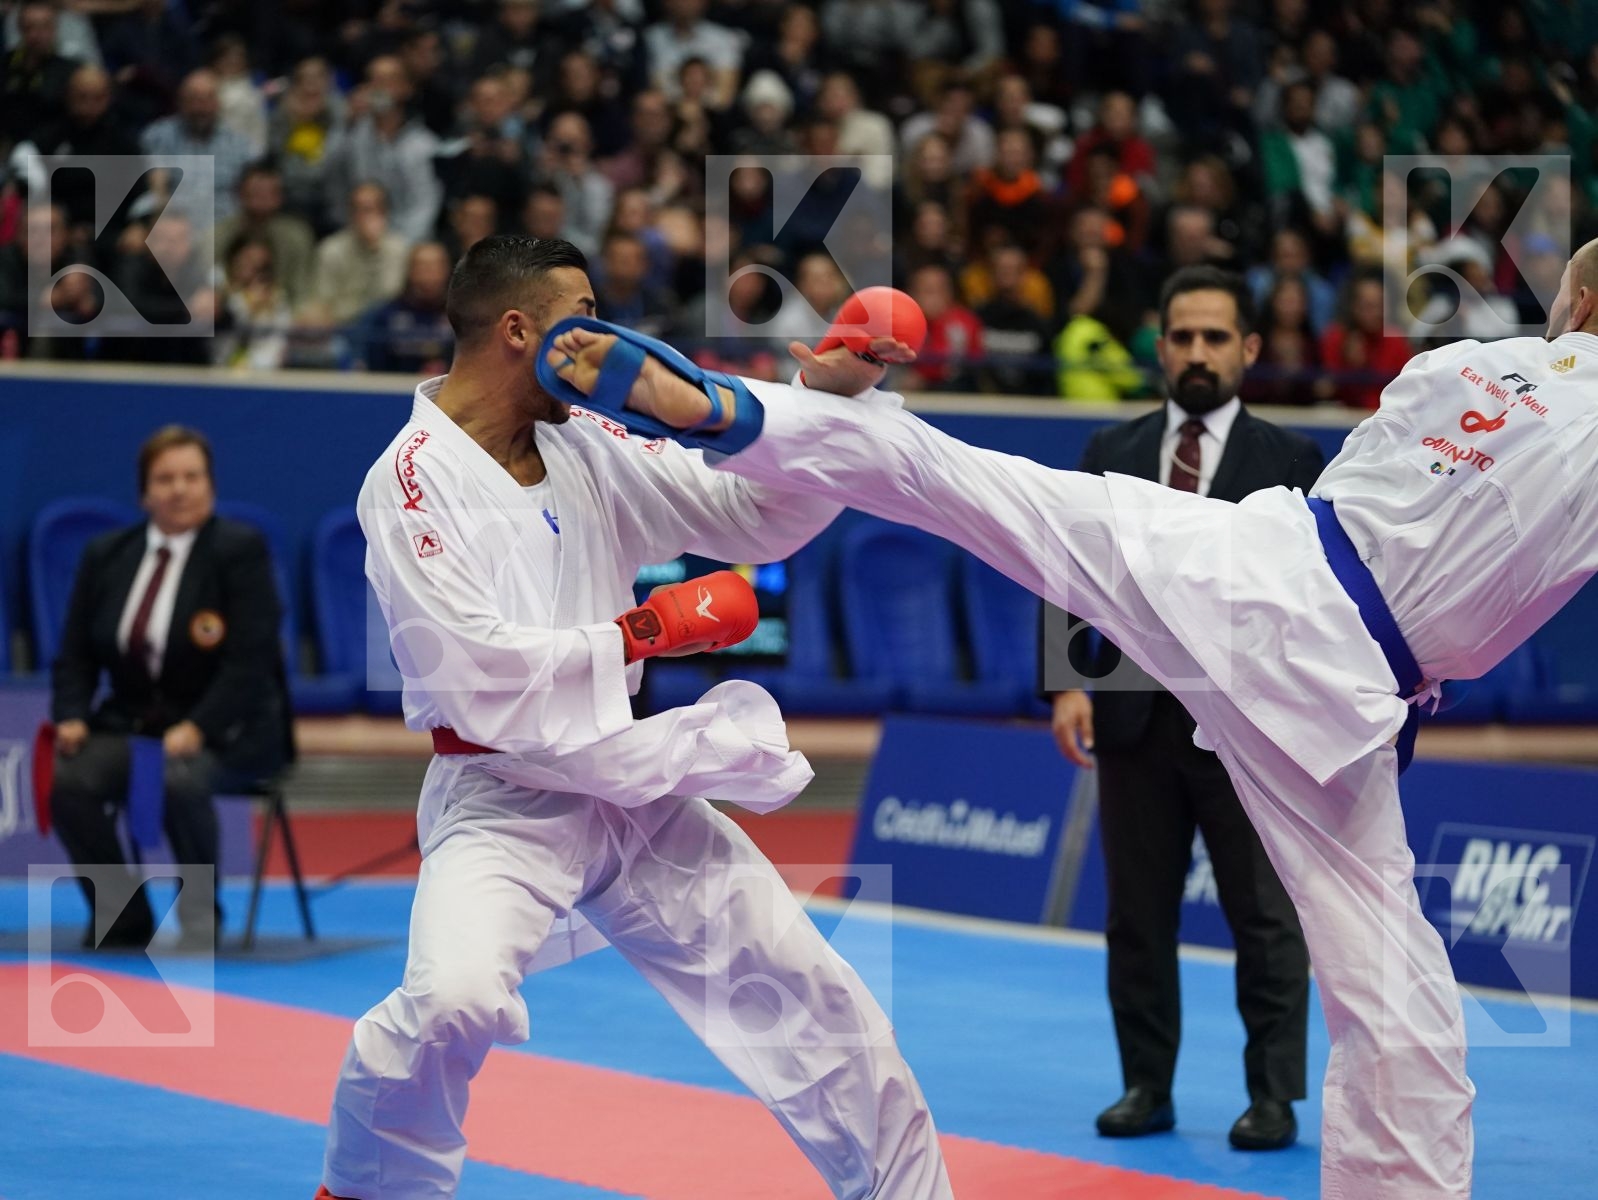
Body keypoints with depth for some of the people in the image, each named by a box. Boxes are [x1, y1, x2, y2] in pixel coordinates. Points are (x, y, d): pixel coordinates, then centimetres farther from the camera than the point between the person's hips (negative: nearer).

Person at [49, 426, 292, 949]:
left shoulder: (240, 550, -6)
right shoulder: (106, 555, 9)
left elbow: (251, 660, -14)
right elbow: (76, 655, 10)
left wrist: (197, 729, -26)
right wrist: (72, 718, -10)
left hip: (225, 730, -4)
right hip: (130, 724, 4)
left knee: (179, 779, -37)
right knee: (65, 779, -26)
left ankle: (200, 907, -9)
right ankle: (124, 918, -7)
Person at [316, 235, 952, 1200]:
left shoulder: (587, 450, 5)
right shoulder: (413, 483, -13)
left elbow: (758, 514, 6)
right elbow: (480, 669, -22)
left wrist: (835, 398, -9)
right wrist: (647, 631, -16)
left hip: (629, 785, 7)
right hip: (500, 799, -7)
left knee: (804, 988, 11)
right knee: (454, 998, -32)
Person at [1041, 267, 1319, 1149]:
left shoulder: (1291, 462, 2)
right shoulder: (1110, 454, 10)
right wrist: (1067, 682, -5)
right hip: (1134, 715, 3)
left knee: (1264, 920, 0)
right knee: (1137, 918, 8)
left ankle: (1273, 1098, 5)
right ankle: (1146, 1087, 17)